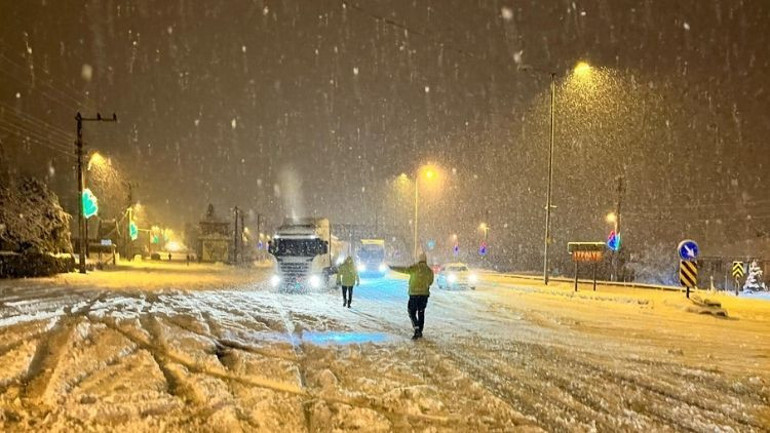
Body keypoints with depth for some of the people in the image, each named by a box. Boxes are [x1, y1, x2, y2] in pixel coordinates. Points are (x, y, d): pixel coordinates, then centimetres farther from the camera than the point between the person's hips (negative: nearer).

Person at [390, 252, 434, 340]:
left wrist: (393, 267, -5)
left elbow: (405, 269, -14)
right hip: (425, 294, 5)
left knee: (412, 313, 2)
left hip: (414, 294, -5)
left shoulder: (415, 267, -12)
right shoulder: (429, 270, 3)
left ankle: (417, 330, -13)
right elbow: (430, 282, 14)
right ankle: (420, 332, 17)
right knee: (421, 313, 14)